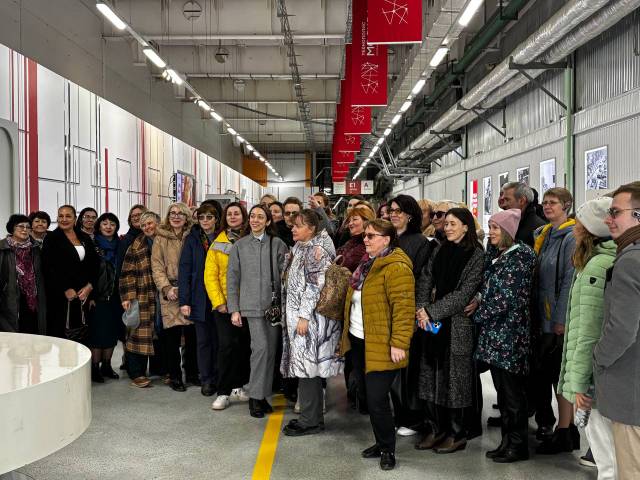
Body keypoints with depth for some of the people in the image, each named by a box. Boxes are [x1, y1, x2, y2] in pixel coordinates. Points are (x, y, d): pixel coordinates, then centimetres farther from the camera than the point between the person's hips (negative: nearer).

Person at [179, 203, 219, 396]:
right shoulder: (192, 239, 2)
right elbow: (184, 270, -3)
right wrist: (184, 300, -10)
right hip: (199, 298, -1)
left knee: (217, 339, 6)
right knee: (203, 340, 5)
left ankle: (217, 378, 18)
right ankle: (206, 380, 14)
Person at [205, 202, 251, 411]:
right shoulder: (218, 243, 4)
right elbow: (210, 276, 1)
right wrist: (218, 302, -8)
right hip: (225, 305, -1)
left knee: (245, 345, 9)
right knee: (227, 345, -7)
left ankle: (239, 385, 25)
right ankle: (223, 392, 1)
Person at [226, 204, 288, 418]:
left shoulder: (278, 244, 5)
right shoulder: (240, 246, 5)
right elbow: (232, 279, 6)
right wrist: (234, 309, 1)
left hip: (274, 305, 2)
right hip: (252, 305, -2)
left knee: (270, 350, 6)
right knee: (261, 347, -12)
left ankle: (263, 394, 19)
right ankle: (255, 396, 0)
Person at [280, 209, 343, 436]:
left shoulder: (317, 250, -12)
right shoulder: (299, 248, 16)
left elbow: (315, 286, -18)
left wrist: (304, 316, -20)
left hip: (310, 316, -9)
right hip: (296, 315, 9)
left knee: (307, 365, -5)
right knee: (303, 365, 11)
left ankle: (310, 421, 4)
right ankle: (311, 417, 20)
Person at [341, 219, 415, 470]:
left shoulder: (396, 267, -16)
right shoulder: (367, 264, 14)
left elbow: (403, 307, -22)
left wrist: (398, 343, -24)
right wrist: (347, 333, 20)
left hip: (380, 346, -9)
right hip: (359, 341, 9)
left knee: (377, 400, -5)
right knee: (369, 396, 16)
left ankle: (388, 449, 14)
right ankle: (382, 443, 31)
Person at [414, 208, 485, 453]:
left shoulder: (476, 254, -7)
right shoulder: (440, 250, 11)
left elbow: (464, 292, -13)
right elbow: (425, 280, 7)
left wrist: (432, 311, -15)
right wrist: (422, 309, -9)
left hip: (457, 325, -5)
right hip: (433, 322, 6)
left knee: (454, 377, 2)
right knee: (431, 375, 8)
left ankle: (457, 433, 16)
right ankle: (436, 429, 20)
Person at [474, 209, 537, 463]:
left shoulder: (519, 258, -12)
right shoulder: (497, 255, 13)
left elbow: (507, 299, -16)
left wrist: (479, 314, -8)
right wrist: (479, 299, -2)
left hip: (509, 334, -8)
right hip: (495, 333, 8)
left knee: (512, 392, 1)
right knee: (502, 390, 14)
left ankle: (518, 445, 14)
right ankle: (508, 441, 25)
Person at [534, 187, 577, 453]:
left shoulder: (572, 237, -11)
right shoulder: (542, 235, 13)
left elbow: (569, 280, -16)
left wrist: (561, 320, -18)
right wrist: (535, 316, 12)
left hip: (559, 319, -7)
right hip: (542, 317, 8)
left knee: (560, 373, -1)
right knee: (542, 372, 13)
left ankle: (564, 432, 9)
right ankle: (545, 423, 25)